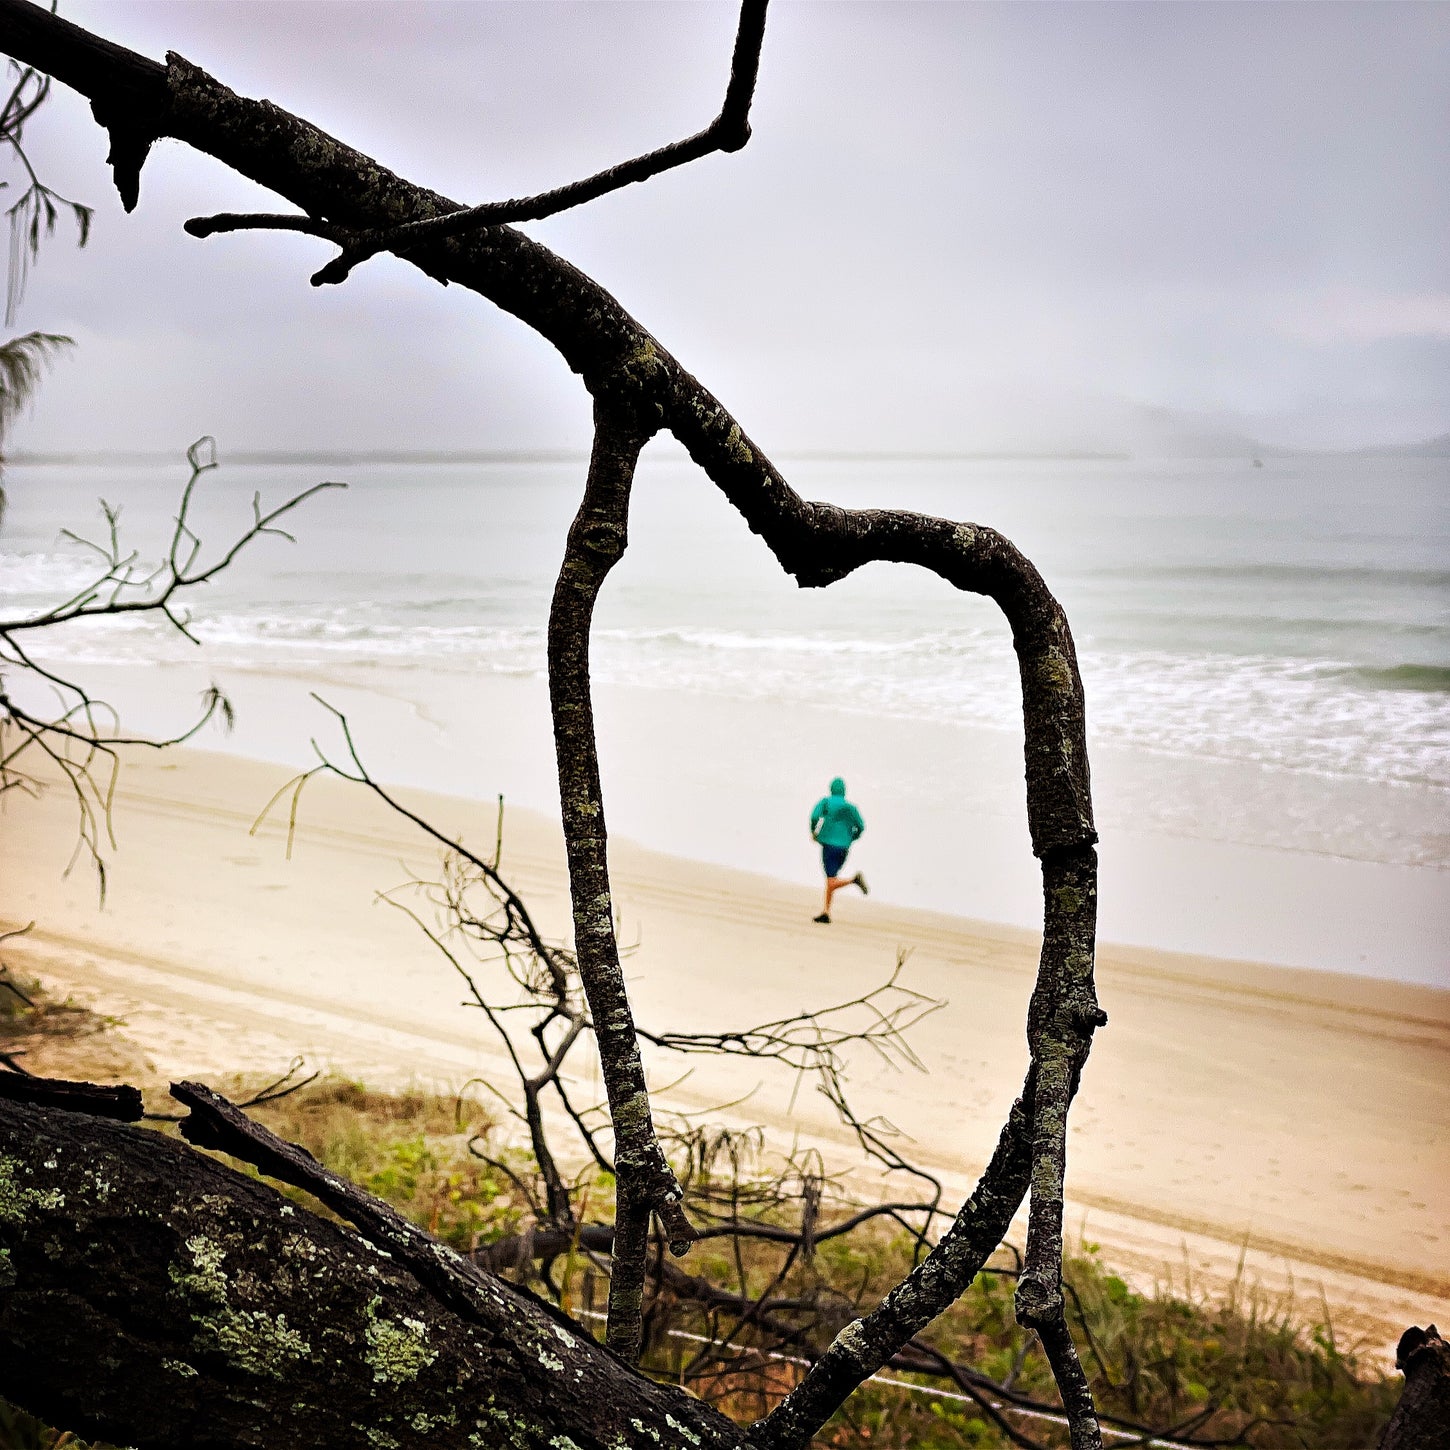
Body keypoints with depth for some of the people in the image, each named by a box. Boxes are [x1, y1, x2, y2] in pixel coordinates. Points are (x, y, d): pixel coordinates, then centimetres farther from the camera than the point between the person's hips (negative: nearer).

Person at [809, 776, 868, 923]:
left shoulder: (826, 801, 3)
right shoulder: (850, 807, 12)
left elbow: (815, 816, -13)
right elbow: (860, 827, 5)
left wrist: (813, 833, 3)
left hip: (829, 844, -5)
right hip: (844, 847, 5)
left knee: (832, 881, -7)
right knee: (831, 880, 13)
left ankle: (854, 879, -28)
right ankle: (826, 912, 11)